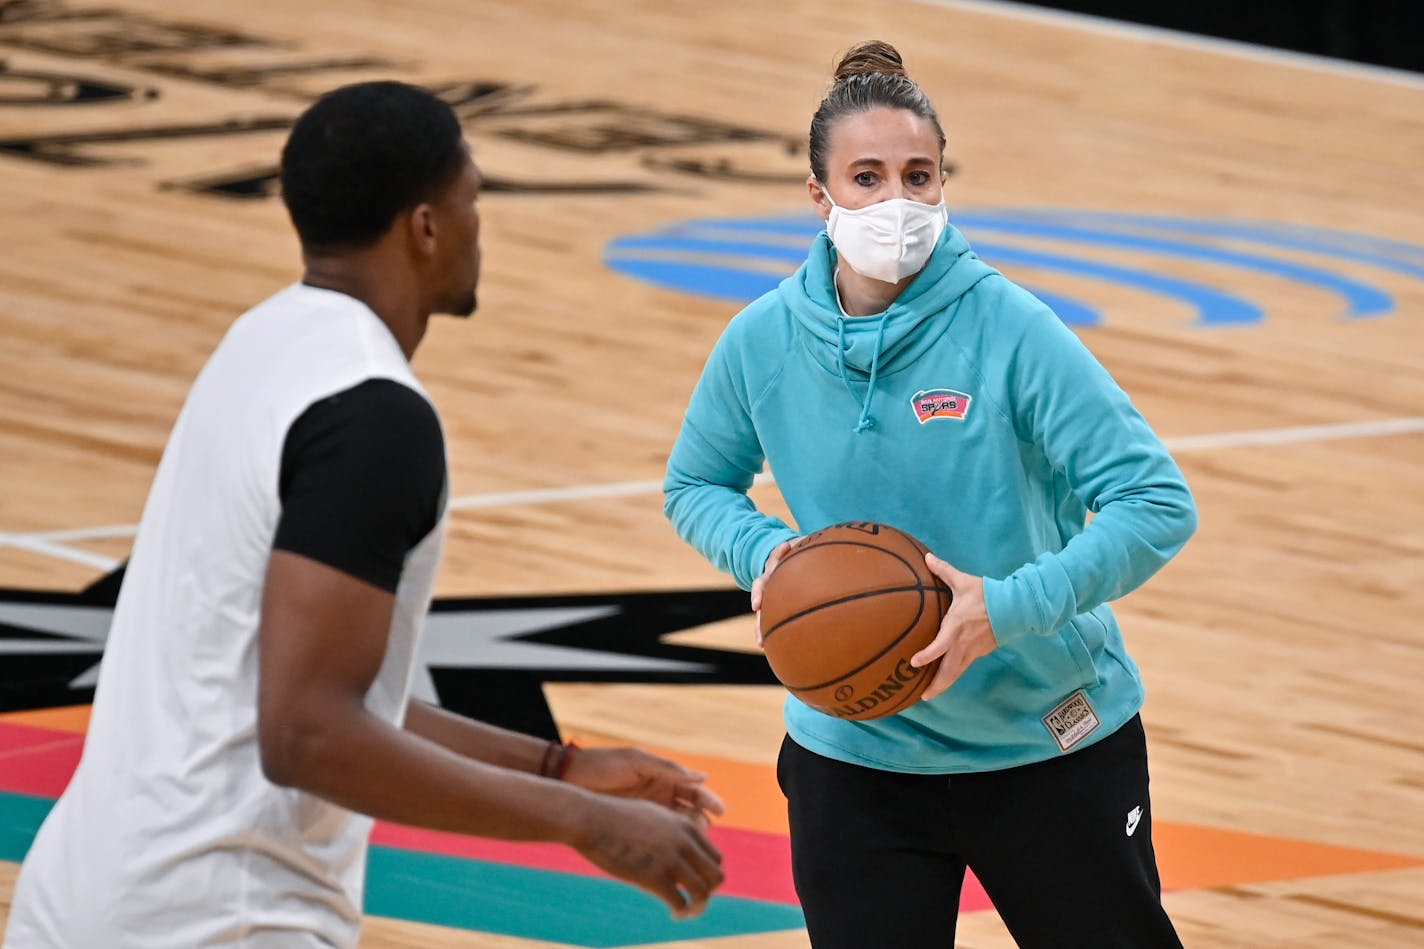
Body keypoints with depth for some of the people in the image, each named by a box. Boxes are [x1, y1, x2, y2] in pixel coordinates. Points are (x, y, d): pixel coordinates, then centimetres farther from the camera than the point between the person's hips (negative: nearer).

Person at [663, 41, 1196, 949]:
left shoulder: (1008, 329, -17)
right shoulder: (763, 343, -6)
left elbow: (1159, 504, -18)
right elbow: (695, 486, 12)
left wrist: (1009, 609, -29)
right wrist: (764, 552, -10)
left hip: (1052, 745, -2)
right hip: (856, 757, 2)